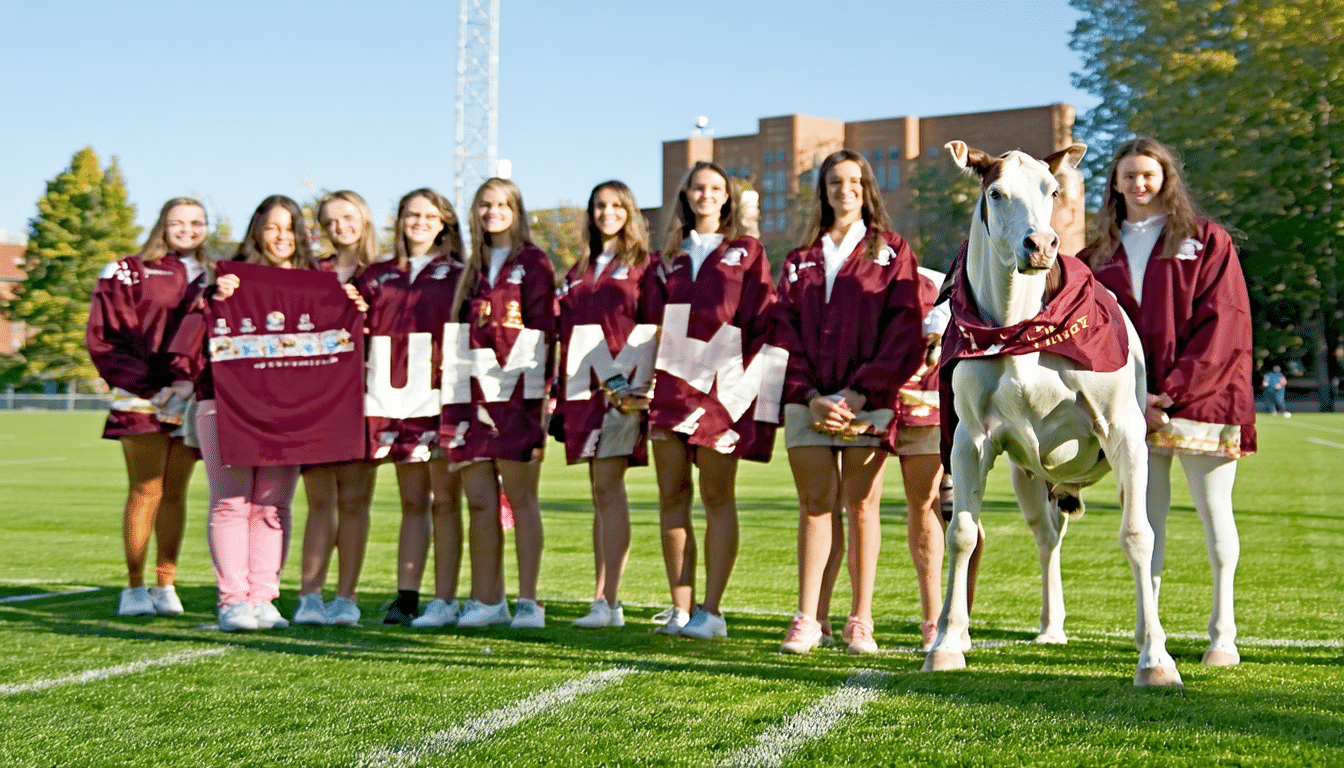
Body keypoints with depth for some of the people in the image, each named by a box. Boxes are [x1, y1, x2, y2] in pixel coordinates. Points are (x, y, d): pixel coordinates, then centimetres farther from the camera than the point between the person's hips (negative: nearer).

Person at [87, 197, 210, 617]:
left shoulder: (212, 279, 14)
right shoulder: (128, 273, 3)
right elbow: (104, 338, -3)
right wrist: (149, 386, -11)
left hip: (191, 402, 3)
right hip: (142, 402, -3)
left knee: (175, 493, 6)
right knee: (146, 491, -5)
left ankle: (165, 585, 11)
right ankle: (135, 588, 2)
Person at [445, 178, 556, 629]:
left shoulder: (534, 263, 3)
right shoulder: (474, 267, 20)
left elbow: (541, 329, -4)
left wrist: (540, 391, -12)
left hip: (516, 394, -5)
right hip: (472, 396, 5)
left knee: (521, 498, -3)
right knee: (479, 502, 4)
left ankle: (527, 601, 1)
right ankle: (488, 601, 10)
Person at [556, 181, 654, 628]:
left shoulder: (643, 265, 2)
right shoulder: (579, 270, 20)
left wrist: (638, 387, -16)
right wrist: (560, 394, 12)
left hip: (622, 387, -6)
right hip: (584, 388, 6)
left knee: (608, 485, -12)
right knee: (600, 491, 6)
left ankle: (609, 602, -13)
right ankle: (604, 598, 9)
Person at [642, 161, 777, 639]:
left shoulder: (746, 253, 9)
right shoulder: (667, 258, 19)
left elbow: (763, 322, 2)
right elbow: (650, 321, 14)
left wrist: (744, 376, -10)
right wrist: (644, 379, 1)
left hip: (722, 386, -4)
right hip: (669, 384, 4)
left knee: (717, 497, -3)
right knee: (672, 497, 2)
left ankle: (711, 611, -1)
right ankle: (680, 608, 7)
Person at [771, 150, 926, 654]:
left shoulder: (890, 252, 8)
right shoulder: (801, 259, 17)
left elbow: (906, 331, -1)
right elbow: (785, 329, 9)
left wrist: (860, 393, -10)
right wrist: (810, 395, -6)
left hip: (868, 399, -2)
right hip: (809, 399, 2)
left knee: (861, 505, -1)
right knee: (816, 504, 0)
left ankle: (860, 622, 4)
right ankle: (807, 620, 0)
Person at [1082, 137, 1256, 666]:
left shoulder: (1206, 241, 4)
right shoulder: (1102, 254, 15)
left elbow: (1223, 326, -5)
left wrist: (1173, 390, -14)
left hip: (1201, 399, -3)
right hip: (1133, 405, 3)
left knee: (1214, 510, 1)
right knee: (1146, 515, 3)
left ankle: (1223, 632, 8)